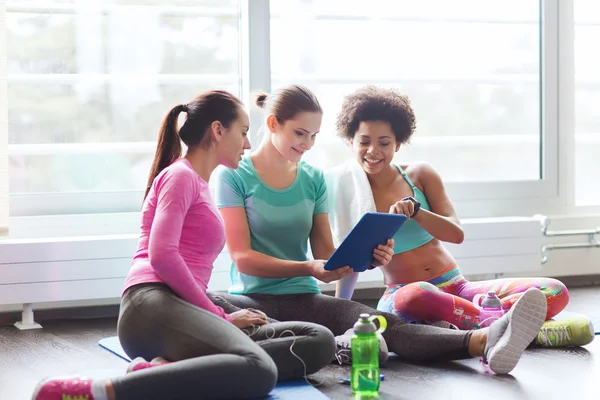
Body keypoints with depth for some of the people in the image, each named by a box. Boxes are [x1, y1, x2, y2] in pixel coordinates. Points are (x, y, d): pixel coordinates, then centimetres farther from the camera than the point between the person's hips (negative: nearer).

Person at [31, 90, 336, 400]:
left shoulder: (199, 185, 32)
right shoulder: (180, 175, 3)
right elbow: (162, 256, -12)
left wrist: (219, 317, 11)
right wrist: (219, 316, -7)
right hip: (153, 304, -9)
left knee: (319, 342, -7)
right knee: (258, 371, -37)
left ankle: (170, 370, -23)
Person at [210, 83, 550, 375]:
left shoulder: (313, 179, 14)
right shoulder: (233, 176, 0)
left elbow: (325, 253, 10)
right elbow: (242, 256, -7)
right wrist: (307, 268, -20)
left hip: (305, 300, 4)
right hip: (253, 298, -3)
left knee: (380, 323, -28)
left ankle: (483, 342, -56)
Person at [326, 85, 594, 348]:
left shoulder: (420, 175, 6)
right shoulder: (348, 191, 2)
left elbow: (456, 233, -3)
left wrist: (413, 209, -20)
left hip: (456, 287, 3)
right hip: (401, 292, -3)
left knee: (554, 291, -17)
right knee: (414, 296, -44)